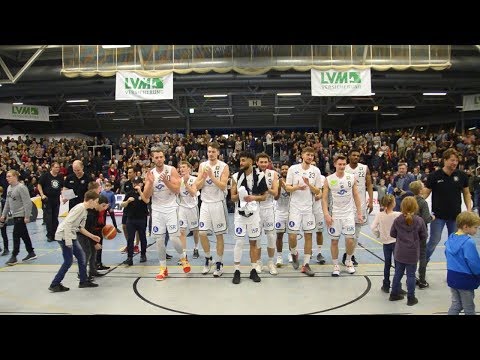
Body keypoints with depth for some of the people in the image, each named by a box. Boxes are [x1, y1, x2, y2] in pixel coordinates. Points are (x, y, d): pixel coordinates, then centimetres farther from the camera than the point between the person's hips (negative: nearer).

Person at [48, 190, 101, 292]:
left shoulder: (84, 211, 11)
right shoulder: (80, 208, -18)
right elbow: (68, 223, -24)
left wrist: (92, 236, 16)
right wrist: (68, 241, -25)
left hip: (71, 236, 10)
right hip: (64, 235, -10)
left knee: (81, 257, 11)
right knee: (68, 261, -5)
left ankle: (84, 281, 22)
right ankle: (54, 285, 6)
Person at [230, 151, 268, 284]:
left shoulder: (259, 175, -4)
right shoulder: (236, 176, 0)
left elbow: (264, 196, 1)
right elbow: (232, 197, 3)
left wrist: (254, 197, -16)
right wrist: (239, 195, -18)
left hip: (254, 212, 0)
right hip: (240, 212, 0)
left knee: (253, 242, 8)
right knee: (239, 242, 0)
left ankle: (254, 270, 17)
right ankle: (236, 271, 8)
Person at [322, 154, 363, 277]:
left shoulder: (352, 178, 0)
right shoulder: (328, 179, -4)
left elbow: (356, 196, 5)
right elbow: (324, 198, -4)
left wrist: (359, 213, 2)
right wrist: (326, 214, -13)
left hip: (349, 214, 1)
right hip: (334, 214, -1)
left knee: (350, 240, -2)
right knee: (334, 240, 3)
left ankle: (348, 261, 24)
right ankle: (335, 266, 17)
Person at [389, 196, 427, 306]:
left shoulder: (397, 220, -9)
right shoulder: (419, 221, -14)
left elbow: (392, 234, 0)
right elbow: (424, 236, -6)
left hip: (399, 253, 2)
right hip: (412, 254, -2)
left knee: (398, 273, 16)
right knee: (411, 275, 7)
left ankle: (394, 294, 27)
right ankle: (411, 298, 15)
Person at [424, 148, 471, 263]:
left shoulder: (462, 175, -2)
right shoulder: (434, 176, -10)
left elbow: (466, 193, 9)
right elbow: (425, 193, -4)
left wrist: (469, 209, -1)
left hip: (456, 215, 3)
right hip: (438, 215, -3)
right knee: (434, 240, 1)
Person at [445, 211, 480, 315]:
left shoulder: (450, 238, 1)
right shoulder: (468, 242, -24)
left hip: (452, 277, 7)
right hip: (465, 279, -7)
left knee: (456, 304, 18)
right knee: (469, 308, 10)